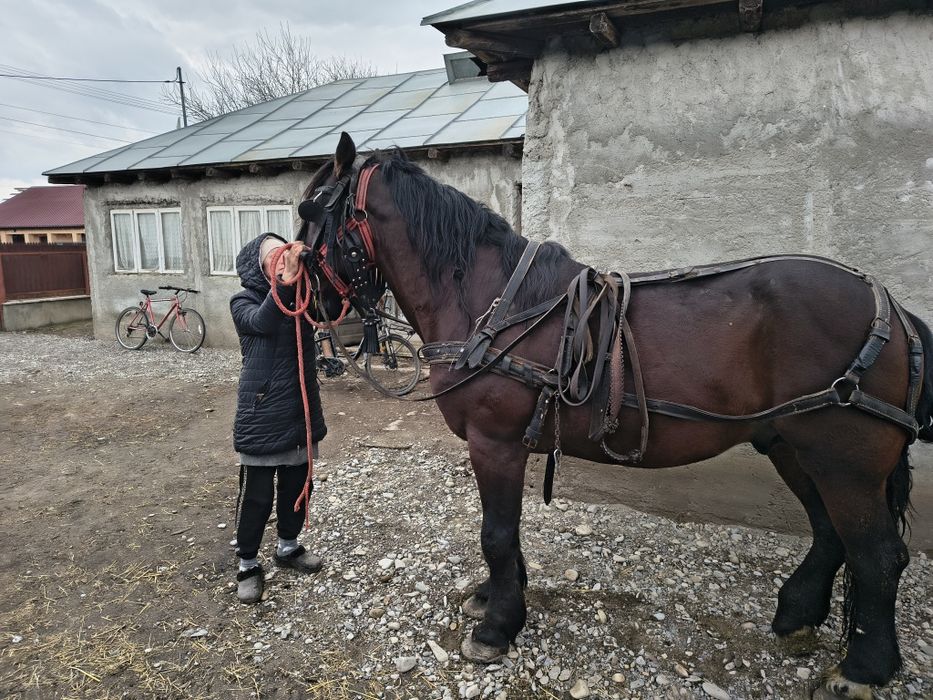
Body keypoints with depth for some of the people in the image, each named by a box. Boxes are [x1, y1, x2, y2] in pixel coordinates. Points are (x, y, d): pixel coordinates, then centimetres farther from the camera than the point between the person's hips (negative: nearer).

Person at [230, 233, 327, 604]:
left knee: (297, 487, 17)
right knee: (258, 496, 5)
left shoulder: (302, 298, 6)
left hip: (301, 412, 5)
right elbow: (264, 322, -29)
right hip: (262, 415, -5)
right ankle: (248, 564, 24)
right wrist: (286, 281, -43)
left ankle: (288, 546, 39)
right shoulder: (245, 303, -7)